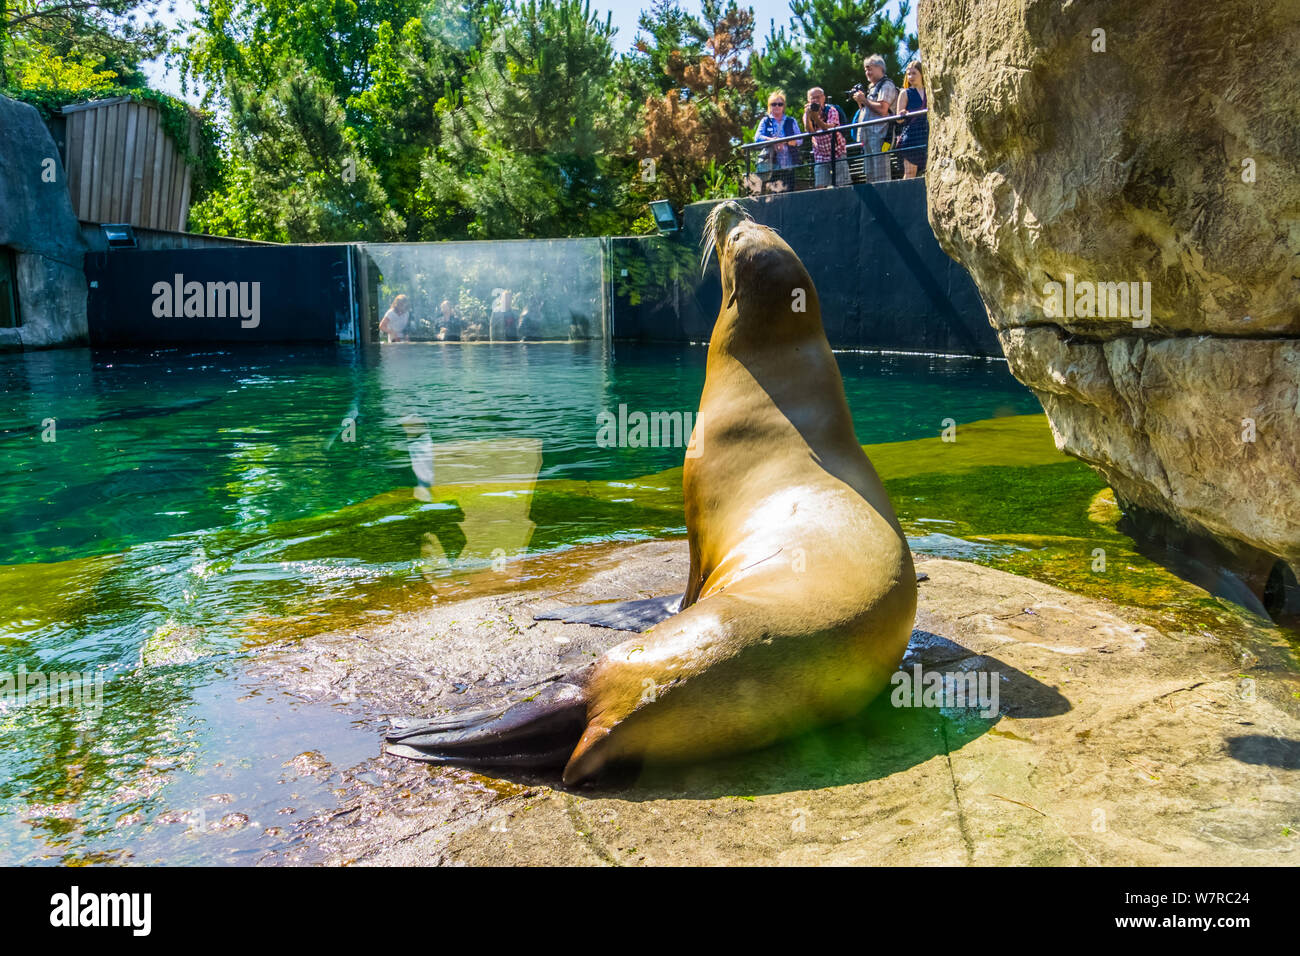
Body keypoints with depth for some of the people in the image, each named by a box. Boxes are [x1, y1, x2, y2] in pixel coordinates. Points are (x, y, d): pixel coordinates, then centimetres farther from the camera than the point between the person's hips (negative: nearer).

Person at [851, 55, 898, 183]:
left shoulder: (886, 85, -2)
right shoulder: (871, 88, 26)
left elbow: (882, 109, -16)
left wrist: (864, 100, -6)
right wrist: (860, 102, 10)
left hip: (879, 134, -9)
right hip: (867, 134, 9)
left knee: (880, 175, -15)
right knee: (870, 174, 8)